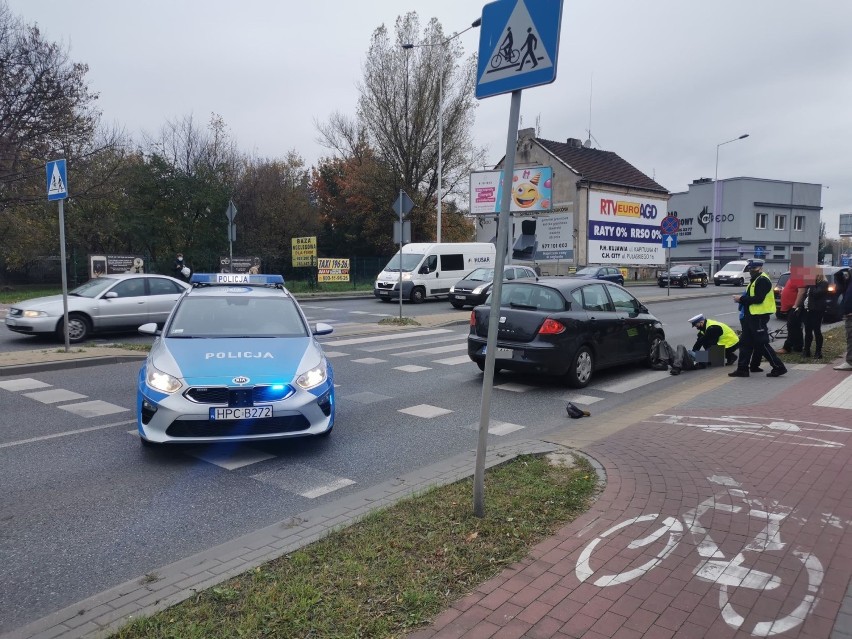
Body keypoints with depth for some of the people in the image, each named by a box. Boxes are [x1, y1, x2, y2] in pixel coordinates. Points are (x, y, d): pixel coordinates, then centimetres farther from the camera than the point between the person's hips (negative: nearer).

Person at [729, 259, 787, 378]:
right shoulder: (754, 280, 19)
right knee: (745, 343, 10)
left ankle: (779, 367, 4)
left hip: (759, 317, -10)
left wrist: (742, 299, -15)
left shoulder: (763, 280, -14)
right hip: (751, 316, 10)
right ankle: (742, 369, 13)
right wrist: (742, 299, 1)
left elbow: (758, 299, -23)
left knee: (762, 344, -6)